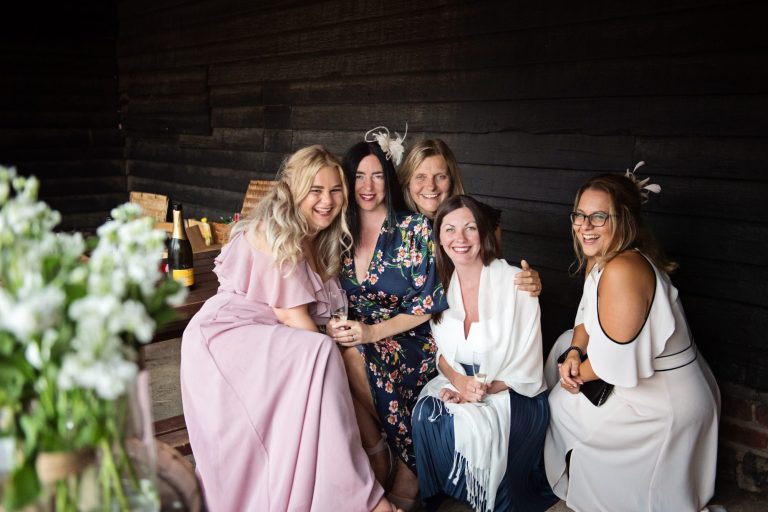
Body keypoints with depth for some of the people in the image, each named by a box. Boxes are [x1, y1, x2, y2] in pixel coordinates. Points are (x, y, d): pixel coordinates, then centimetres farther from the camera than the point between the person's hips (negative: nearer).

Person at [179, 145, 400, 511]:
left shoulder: (318, 239, 14)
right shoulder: (277, 231, -12)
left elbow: (323, 310, 11)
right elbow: (291, 315, -17)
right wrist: (327, 354, -13)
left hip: (266, 340, 9)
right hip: (225, 334, -9)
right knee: (321, 354, -30)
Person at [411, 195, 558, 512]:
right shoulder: (441, 283, 1)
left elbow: (527, 368, -11)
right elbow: (443, 351, 8)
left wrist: (485, 389, -21)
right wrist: (458, 380, -13)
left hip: (513, 392, -4)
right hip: (459, 382, 4)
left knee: (478, 427, -29)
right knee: (426, 415, -23)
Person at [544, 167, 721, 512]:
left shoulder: (622, 270, -30)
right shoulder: (600, 258, 1)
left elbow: (614, 360, -28)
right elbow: (587, 318, 11)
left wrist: (576, 374, -10)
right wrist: (574, 353, -8)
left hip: (666, 402, -10)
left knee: (559, 404, 4)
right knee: (565, 344, 22)